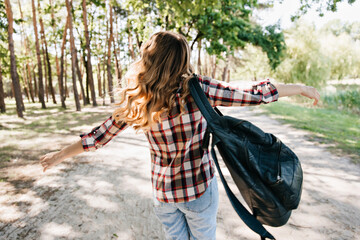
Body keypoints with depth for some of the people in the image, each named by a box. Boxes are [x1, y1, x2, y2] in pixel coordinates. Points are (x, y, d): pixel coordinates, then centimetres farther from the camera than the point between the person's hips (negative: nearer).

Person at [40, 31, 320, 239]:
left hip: (162, 191, 3)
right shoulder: (196, 90, -21)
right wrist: (302, 88, -1)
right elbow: (253, 95, -16)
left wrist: (59, 156, 15)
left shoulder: (135, 100, -10)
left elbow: (97, 137, -2)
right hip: (199, 189, -2)